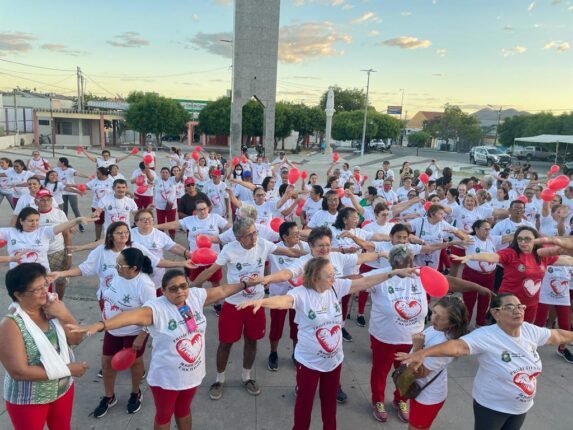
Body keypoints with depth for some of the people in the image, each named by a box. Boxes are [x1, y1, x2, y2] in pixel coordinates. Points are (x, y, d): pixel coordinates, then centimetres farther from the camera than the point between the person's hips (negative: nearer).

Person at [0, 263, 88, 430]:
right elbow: (19, 371, -26)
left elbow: (76, 339, -6)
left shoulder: (51, 308, -11)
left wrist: (65, 315, -24)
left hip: (63, 388, 5)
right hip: (28, 401, -5)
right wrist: (67, 369, -23)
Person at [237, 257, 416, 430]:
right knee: (305, 400, 15)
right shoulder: (302, 293, -25)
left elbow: (365, 282, -6)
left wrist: (394, 273, -9)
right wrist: (261, 301, -64)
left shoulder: (337, 287, -9)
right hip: (309, 361, -4)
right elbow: (283, 300, -43)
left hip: (334, 359, 5)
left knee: (330, 399, 24)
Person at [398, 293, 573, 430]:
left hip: (521, 407, 6)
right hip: (491, 406, -6)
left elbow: (558, 335, 8)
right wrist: (423, 353, -57)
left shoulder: (530, 330, -9)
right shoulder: (486, 336, -29)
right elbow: (457, 345, -43)